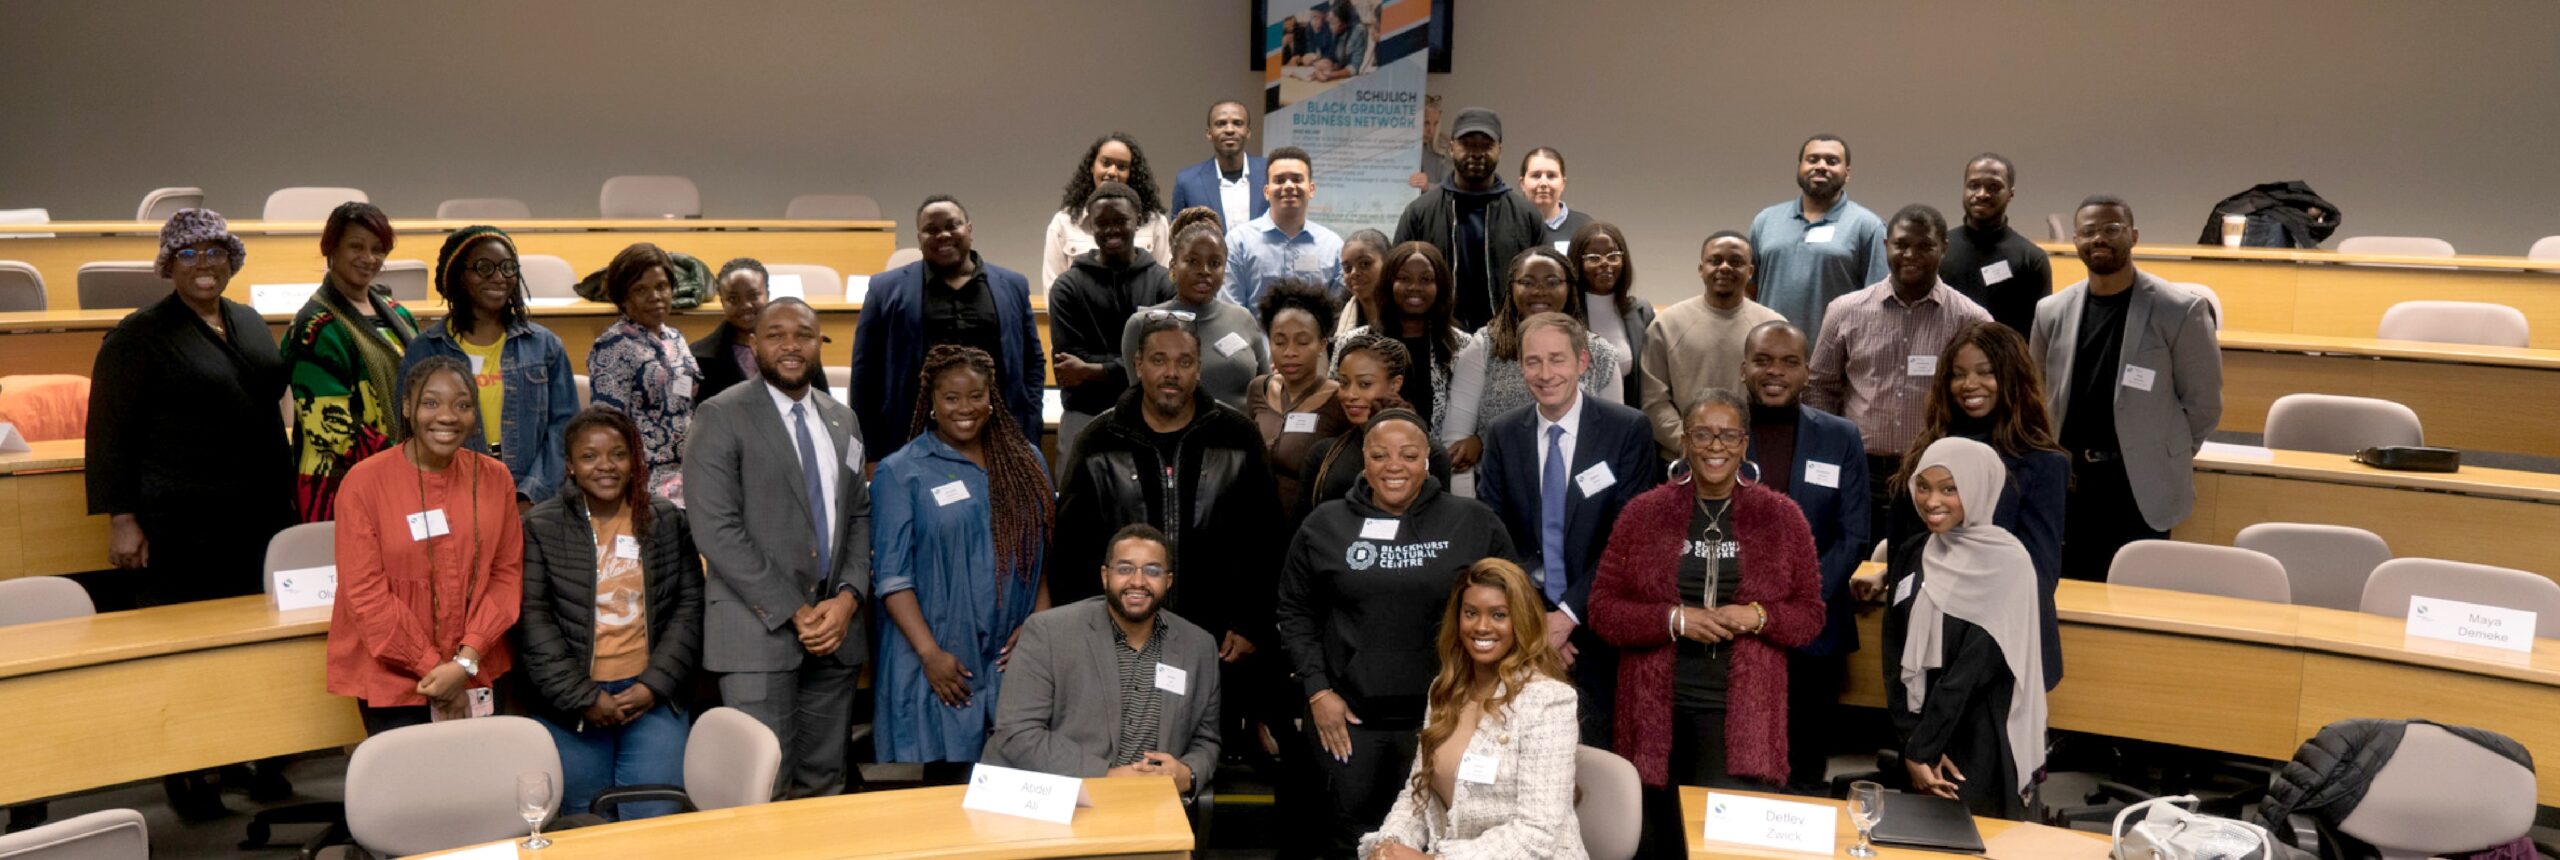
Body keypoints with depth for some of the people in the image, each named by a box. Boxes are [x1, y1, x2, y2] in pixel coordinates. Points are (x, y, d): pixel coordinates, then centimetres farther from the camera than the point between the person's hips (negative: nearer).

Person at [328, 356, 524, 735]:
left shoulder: (494, 477, 3)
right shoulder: (365, 482, -8)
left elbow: (508, 573, 2)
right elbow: (365, 591, -10)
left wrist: (467, 660, -9)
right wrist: (432, 668, -11)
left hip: (478, 677, 3)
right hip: (393, 682, -3)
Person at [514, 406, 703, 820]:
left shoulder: (669, 521, 9)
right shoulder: (540, 527, 2)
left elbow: (689, 606, 6)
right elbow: (530, 618, -3)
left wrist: (655, 684, -6)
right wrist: (582, 697, -10)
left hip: (652, 697, 1)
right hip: (569, 707, -1)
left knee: (657, 821, -7)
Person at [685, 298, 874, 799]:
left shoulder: (842, 421, 16)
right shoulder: (721, 417, -3)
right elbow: (715, 529, -11)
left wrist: (848, 598, -3)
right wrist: (793, 612, -13)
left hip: (837, 627, 5)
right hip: (759, 629, -5)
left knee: (824, 787, 8)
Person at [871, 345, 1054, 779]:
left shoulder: (1027, 463, 11)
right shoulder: (899, 473, 1)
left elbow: (1046, 555, 11)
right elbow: (891, 575, -4)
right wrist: (929, 653, -12)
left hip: (1015, 657, 3)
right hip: (942, 664, -3)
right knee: (947, 784, -1)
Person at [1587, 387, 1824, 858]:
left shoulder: (1781, 517, 3)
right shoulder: (1643, 512, 2)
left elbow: (1810, 614, 6)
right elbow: (1602, 608, 1)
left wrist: (1758, 617, -14)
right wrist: (1674, 619, -14)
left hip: (1741, 717, -1)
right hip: (1658, 714, 1)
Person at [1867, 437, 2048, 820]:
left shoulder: (2005, 563, -11)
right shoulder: (1911, 556, 6)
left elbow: (1975, 665, -16)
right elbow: (1895, 657, 2)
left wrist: (1922, 747, -15)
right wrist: (1912, 741, -9)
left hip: (1983, 742, -5)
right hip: (1920, 730, 5)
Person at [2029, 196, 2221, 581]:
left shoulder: (2179, 311, -8)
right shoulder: (2052, 312, 6)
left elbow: (2203, 401, -1)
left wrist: (2167, 457, 5)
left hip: (2139, 488, -4)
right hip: (2068, 485, 4)